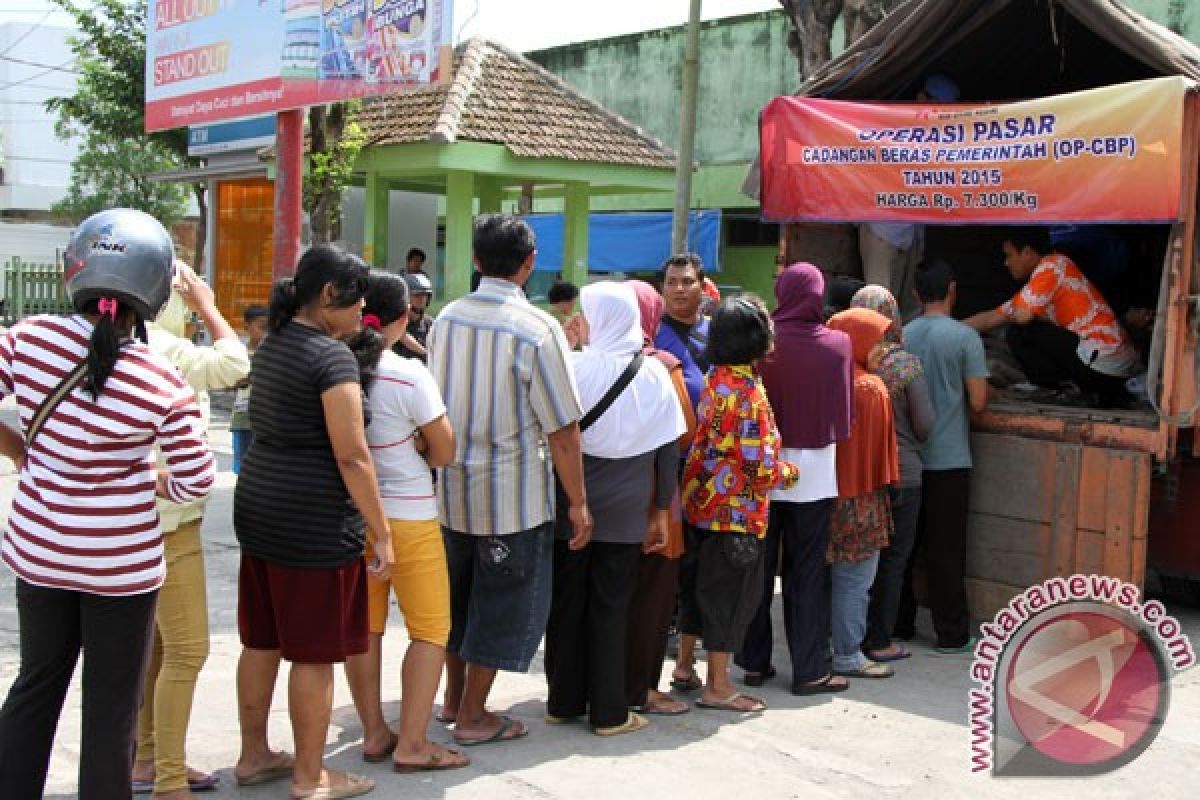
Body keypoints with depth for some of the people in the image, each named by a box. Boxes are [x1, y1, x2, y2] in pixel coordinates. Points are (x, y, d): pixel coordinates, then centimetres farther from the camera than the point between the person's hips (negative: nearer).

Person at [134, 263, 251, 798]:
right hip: (165, 519, -11)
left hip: (150, 516, 11)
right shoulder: (157, 346, -19)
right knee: (187, 649, -6)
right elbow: (234, 363, -28)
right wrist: (207, 307, -15)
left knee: (157, 643, 18)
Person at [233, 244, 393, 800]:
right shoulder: (333, 356, -17)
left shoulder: (271, 345, 10)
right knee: (314, 654, 3)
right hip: (315, 523, -9)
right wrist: (380, 533, -14)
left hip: (258, 506, 9)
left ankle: (253, 755, 31)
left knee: (261, 642, 18)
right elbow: (351, 456, -19)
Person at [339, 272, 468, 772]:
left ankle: (374, 734, 23)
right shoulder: (409, 375, -18)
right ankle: (411, 745, 7)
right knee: (430, 630, 6)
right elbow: (445, 451, -9)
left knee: (364, 628, 14)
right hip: (407, 516, -5)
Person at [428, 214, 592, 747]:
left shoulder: (446, 318, -1)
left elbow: (437, 401, 8)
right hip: (510, 493, -6)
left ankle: (453, 696, 36)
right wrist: (578, 503, -9)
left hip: (450, 483, 6)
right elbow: (562, 429, -17)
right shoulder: (537, 328, -18)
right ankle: (472, 717, 19)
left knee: (458, 594, 21)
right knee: (503, 602, 10)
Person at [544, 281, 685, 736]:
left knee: (566, 602, 11)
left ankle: (563, 701, 21)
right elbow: (668, 449, -3)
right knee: (610, 608, 8)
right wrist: (660, 511, 5)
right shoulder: (652, 373, -5)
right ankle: (608, 712, 13)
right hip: (625, 513, 1)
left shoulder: (573, 367, -10)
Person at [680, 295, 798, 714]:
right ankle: (718, 686, 12)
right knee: (731, 592, 3)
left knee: (700, 585, 19)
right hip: (738, 509, -8)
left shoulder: (715, 379, 5)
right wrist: (788, 472, -1)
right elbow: (760, 465, -21)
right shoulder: (749, 391, -20)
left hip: (702, 502, 8)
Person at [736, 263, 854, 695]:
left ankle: (755, 662, 18)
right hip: (815, 472, 0)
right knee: (807, 572, 8)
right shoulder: (838, 344, -5)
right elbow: (845, 411, 3)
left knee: (759, 568, 11)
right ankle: (809, 670, 10)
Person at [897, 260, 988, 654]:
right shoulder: (965, 336, -9)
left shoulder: (901, 336, 2)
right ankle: (952, 634, 9)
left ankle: (898, 625, 19)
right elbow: (978, 402, -10)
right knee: (945, 550, 2)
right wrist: (955, 395, 10)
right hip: (948, 458, -4)